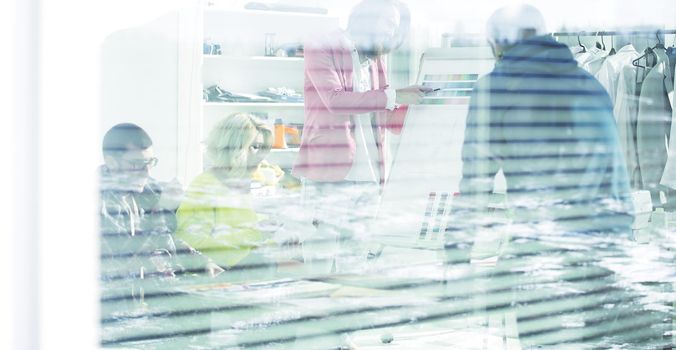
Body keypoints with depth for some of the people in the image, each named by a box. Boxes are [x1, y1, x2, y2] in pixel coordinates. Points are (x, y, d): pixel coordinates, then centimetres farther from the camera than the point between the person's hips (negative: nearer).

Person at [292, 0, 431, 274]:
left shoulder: (376, 59, 17)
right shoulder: (322, 50, -2)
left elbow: (387, 119, 21)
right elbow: (335, 99, -18)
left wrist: (415, 103, 3)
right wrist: (393, 96, -18)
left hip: (369, 176, 6)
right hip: (329, 173, -6)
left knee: (358, 256, 4)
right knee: (322, 251, -6)